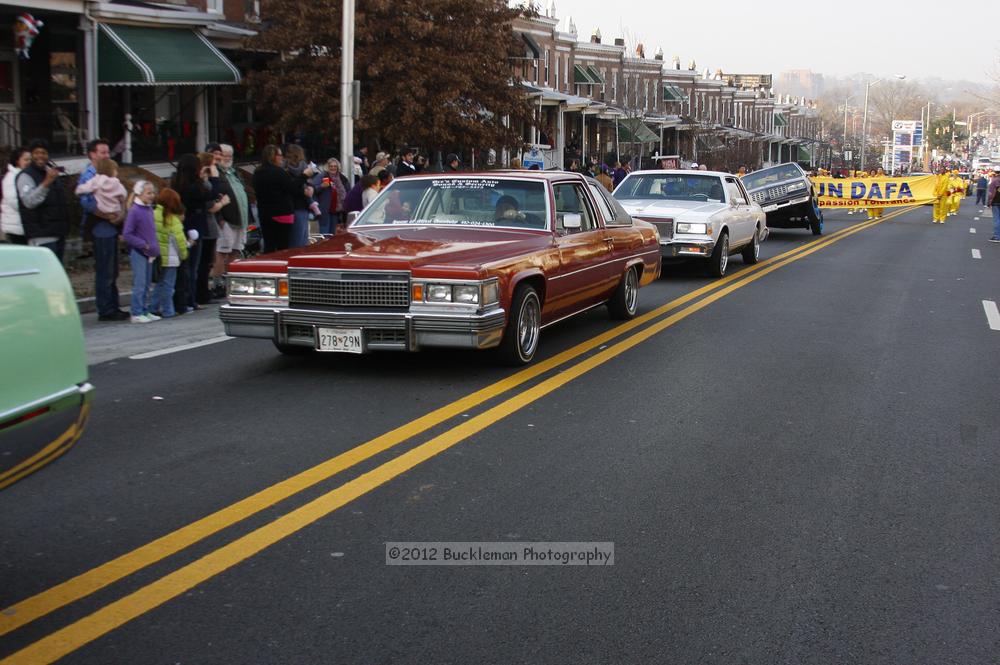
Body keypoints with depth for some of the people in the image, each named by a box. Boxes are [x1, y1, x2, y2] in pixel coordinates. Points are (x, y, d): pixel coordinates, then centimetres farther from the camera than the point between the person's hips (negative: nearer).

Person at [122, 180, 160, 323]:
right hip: (138, 252, -8)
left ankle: (145, 311, 20)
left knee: (147, 284, 12)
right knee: (139, 283, -5)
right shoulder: (134, 211, -14)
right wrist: (144, 245, -15)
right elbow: (127, 235, -15)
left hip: (150, 252, 8)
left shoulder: (149, 209, 8)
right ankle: (137, 314, 0)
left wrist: (155, 248, 8)